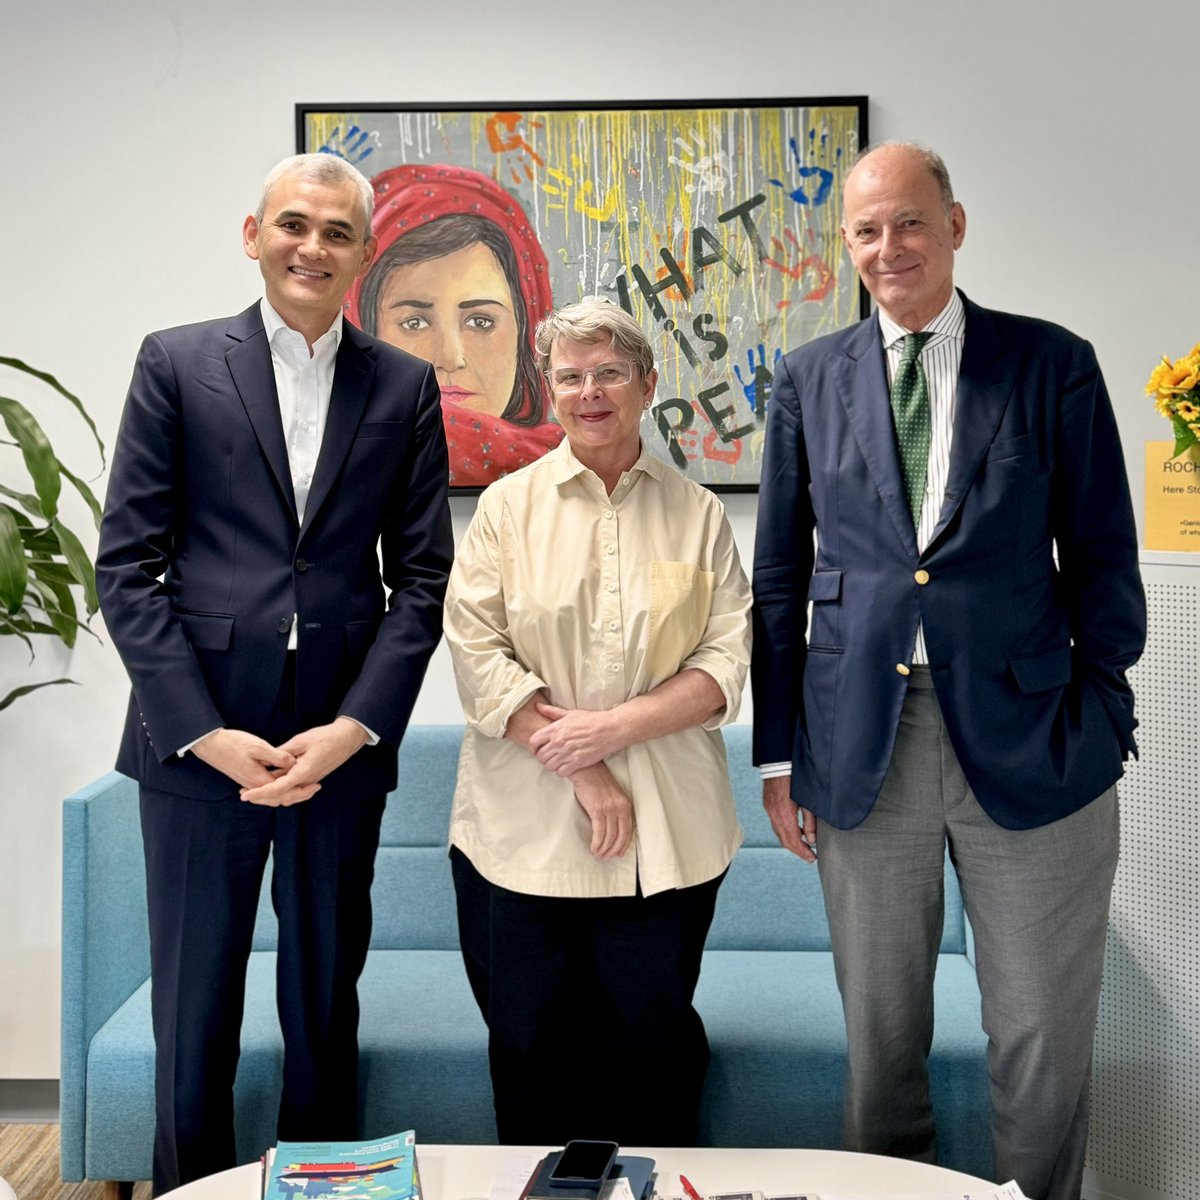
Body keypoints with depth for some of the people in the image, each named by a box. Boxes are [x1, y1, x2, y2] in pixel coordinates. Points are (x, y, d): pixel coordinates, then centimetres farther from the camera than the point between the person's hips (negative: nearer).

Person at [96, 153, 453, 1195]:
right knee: (193, 1012, 9)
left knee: (327, 1009, 13)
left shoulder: (405, 387, 7)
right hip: (198, 743, -1)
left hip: (344, 747, 2)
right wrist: (205, 730, -10)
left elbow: (421, 576, 4)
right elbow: (128, 563, -2)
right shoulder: (177, 364, 2)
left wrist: (355, 727, -7)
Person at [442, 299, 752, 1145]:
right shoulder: (508, 506, 5)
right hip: (526, 831, 0)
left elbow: (727, 663, 0)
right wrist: (585, 777, -11)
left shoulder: (697, 514, 7)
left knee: (653, 1042, 9)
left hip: (665, 842, 0)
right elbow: (478, 656, -5)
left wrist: (615, 727, -14)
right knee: (531, 1049, 9)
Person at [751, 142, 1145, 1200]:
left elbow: (1103, 559, 3)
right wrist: (779, 751, 5)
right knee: (881, 1034, 14)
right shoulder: (811, 378, 6)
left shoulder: (1053, 364, 1)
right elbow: (778, 576, 7)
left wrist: (1104, 724, -1)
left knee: (1045, 1040, 8)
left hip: (1025, 736, -1)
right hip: (863, 743, 2)